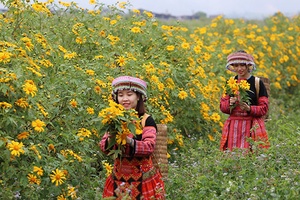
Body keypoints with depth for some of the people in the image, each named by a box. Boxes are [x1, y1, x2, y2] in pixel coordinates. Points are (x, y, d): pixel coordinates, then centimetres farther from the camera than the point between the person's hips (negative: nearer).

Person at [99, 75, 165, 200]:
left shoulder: (147, 120, -6)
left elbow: (149, 147, -18)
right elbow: (103, 146, -1)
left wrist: (129, 141, -33)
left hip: (143, 178, -3)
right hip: (119, 178, 3)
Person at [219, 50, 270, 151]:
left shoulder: (257, 83, -1)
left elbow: (264, 108, -1)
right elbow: (222, 106, 11)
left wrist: (249, 108, -17)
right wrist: (230, 103, -10)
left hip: (252, 127, -3)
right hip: (233, 127, 3)